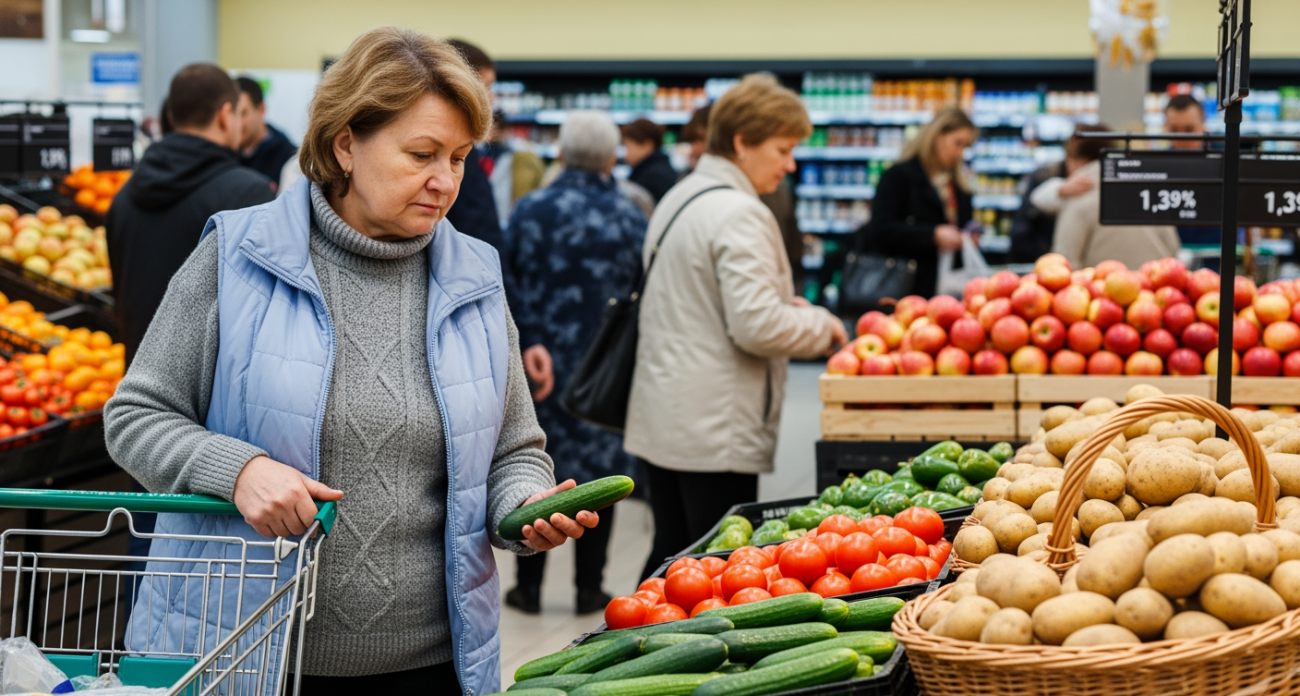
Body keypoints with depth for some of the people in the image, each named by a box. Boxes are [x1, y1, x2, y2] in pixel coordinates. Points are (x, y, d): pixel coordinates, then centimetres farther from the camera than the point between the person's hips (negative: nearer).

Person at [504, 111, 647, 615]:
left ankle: (529, 584, 15)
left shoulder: (530, 210, -6)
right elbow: (645, 290, 0)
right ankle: (589, 587, 13)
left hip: (540, 360, 0)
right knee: (597, 469, 8)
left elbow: (508, 284, -2)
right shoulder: (629, 217, -6)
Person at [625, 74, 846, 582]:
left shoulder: (678, 199, 15)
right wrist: (821, 325, -5)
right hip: (716, 431, -9)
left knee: (672, 557, 15)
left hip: (663, 418, 9)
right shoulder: (739, 215, -16)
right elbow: (757, 327, -23)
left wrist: (784, 305, 16)